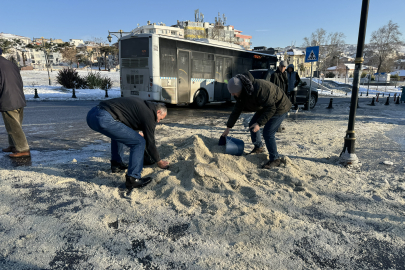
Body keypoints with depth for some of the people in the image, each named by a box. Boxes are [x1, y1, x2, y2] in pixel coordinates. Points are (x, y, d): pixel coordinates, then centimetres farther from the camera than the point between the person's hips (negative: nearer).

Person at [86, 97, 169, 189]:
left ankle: (116, 164, 36)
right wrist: (159, 162, 20)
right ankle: (133, 179, -3)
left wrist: (137, 133, 56)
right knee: (139, 142, -2)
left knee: (118, 133, 36)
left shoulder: (141, 103, 25)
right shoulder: (148, 115, 1)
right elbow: (150, 144, 6)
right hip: (103, 119, -10)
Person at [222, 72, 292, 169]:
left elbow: (271, 108, -31)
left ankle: (275, 159, -1)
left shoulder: (258, 89, -37)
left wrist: (259, 123, -34)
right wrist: (228, 127, 7)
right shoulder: (243, 92, -7)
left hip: (279, 108, -9)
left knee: (268, 133, -16)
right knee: (252, 125, 12)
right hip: (266, 107, 10)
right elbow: (237, 110, 3)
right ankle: (259, 147, 32)